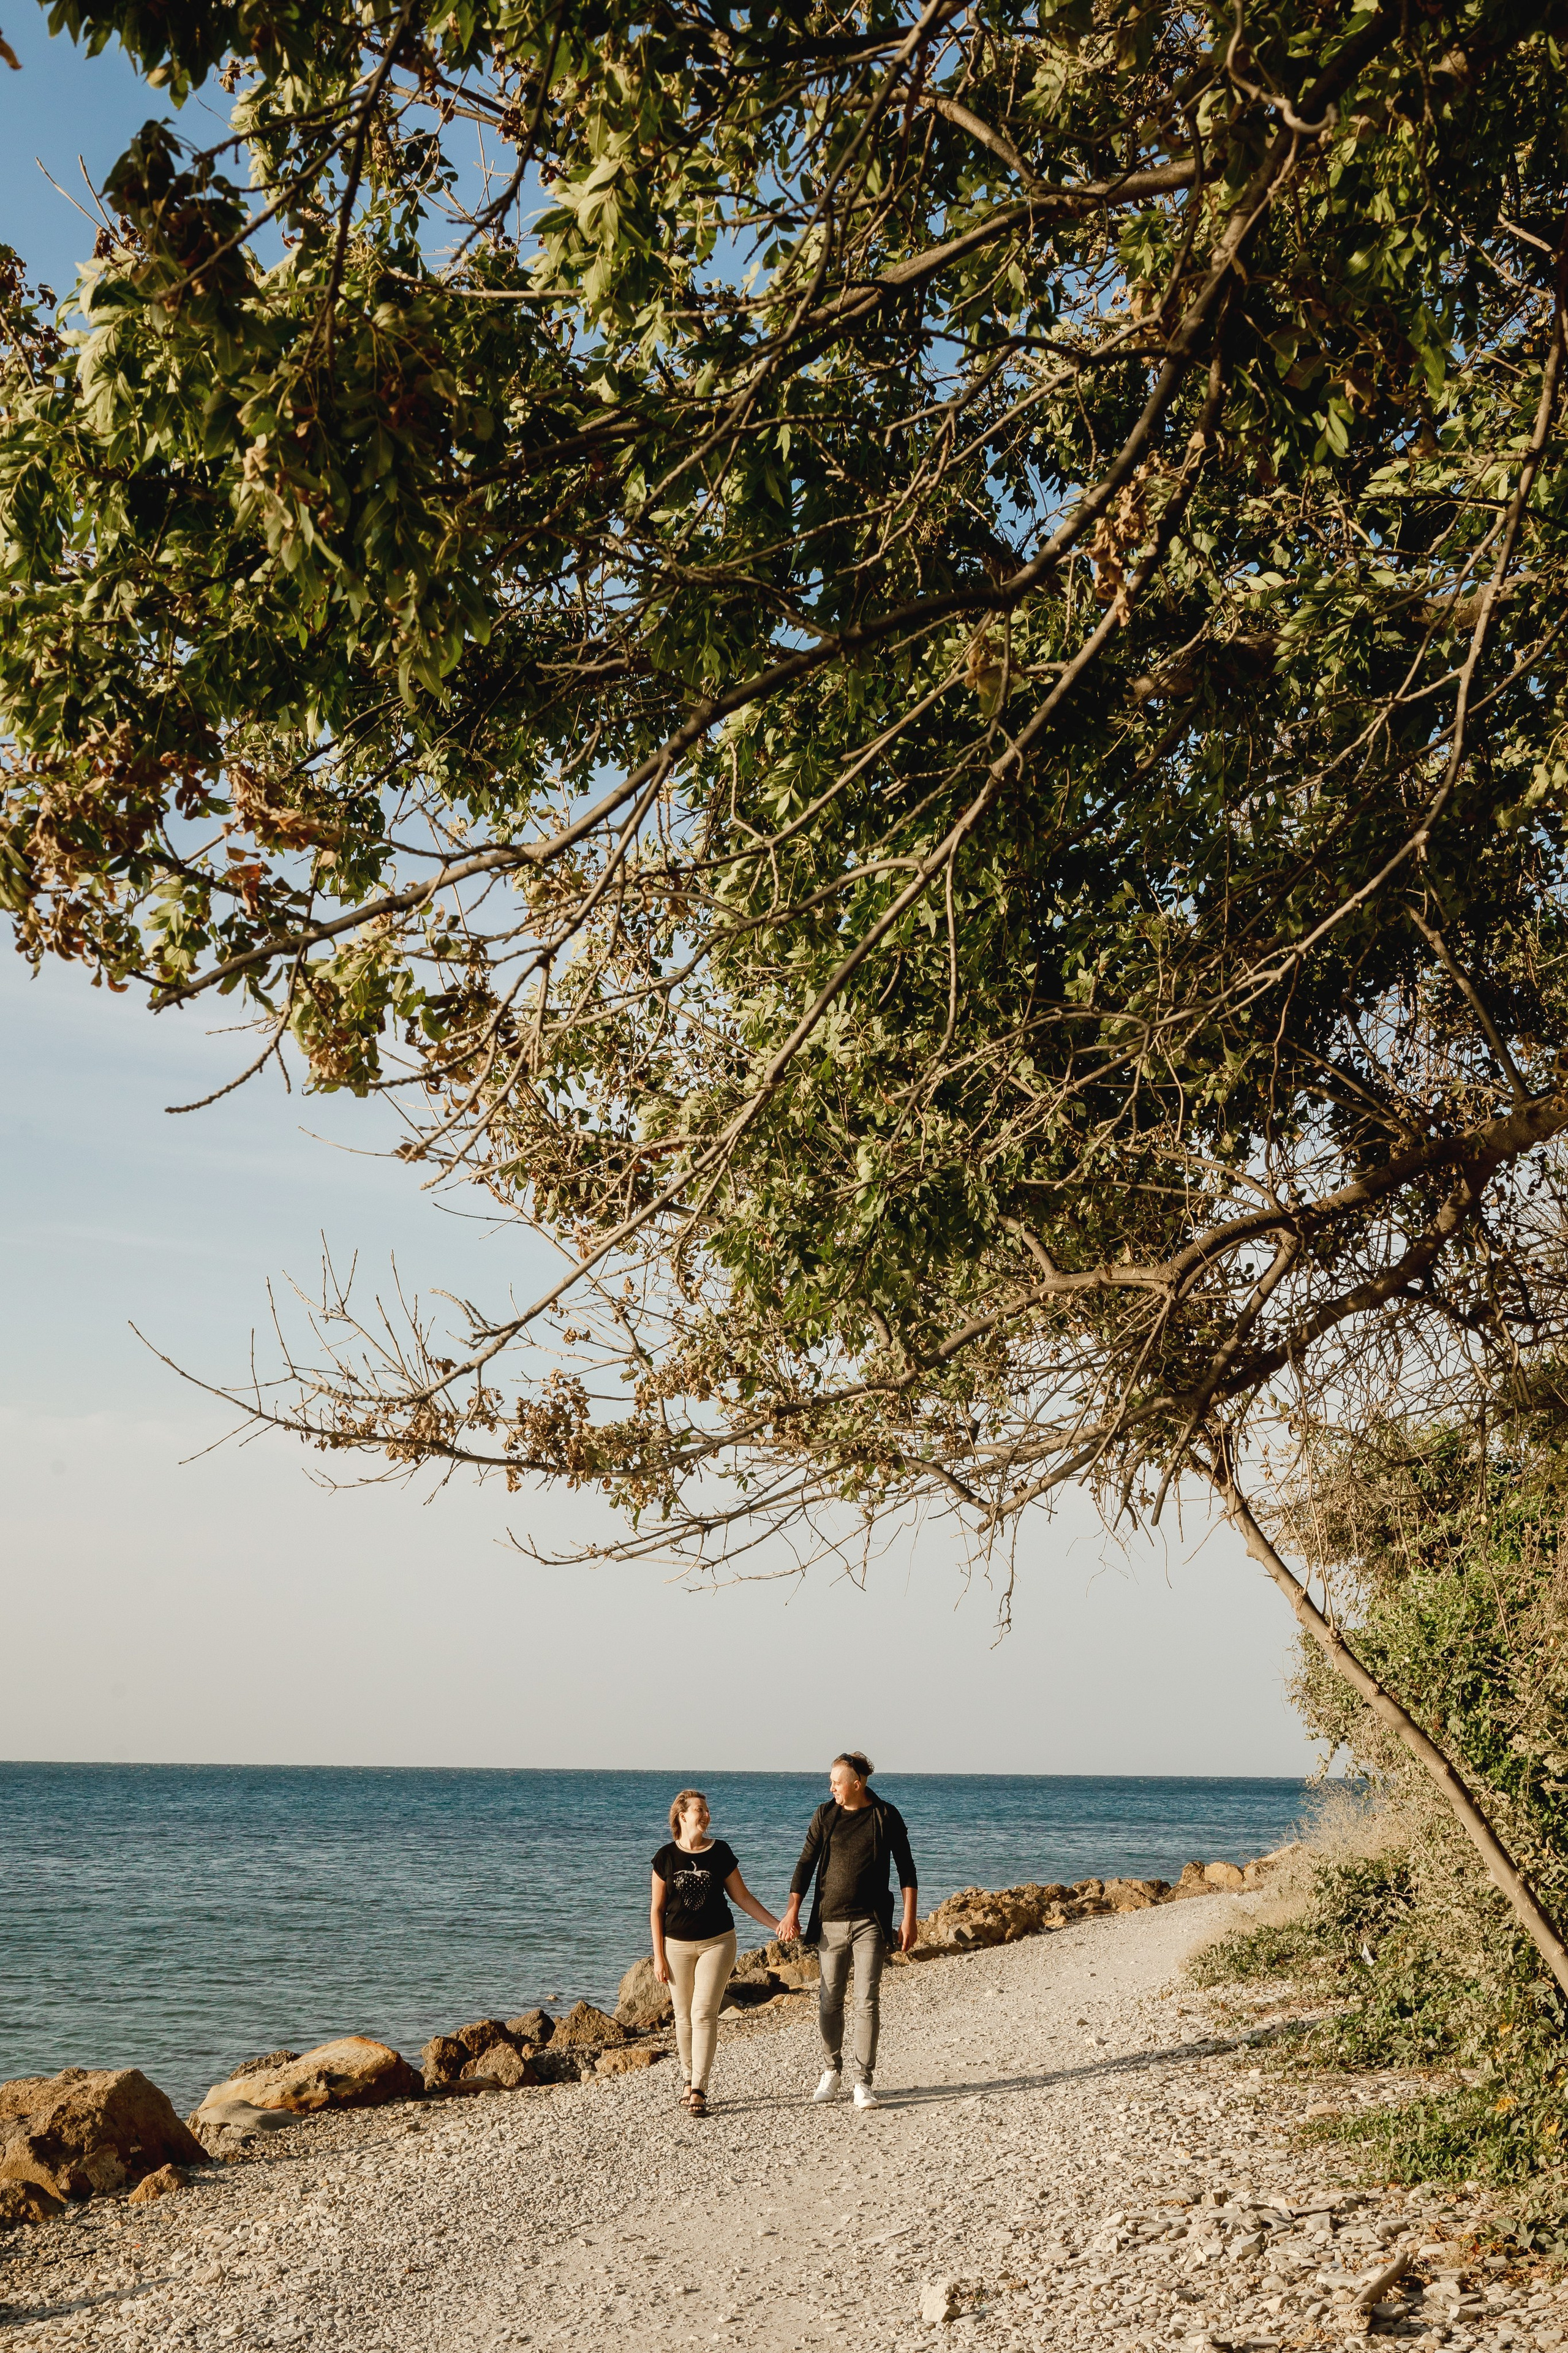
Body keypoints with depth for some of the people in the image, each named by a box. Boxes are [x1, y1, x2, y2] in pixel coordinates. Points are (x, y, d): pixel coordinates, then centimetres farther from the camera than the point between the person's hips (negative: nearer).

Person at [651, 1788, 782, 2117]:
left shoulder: (720, 1852, -1)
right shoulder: (666, 1857, -1)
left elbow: (743, 1897, 5)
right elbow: (657, 1909, 3)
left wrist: (778, 1925, -3)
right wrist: (659, 1956, 0)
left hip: (716, 1942, -1)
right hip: (678, 1945, 1)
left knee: (704, 2014, -10)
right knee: (684, 2017, 5)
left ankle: (699, 2090, -9)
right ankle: (689, 2080, 22)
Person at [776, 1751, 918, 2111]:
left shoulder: (886, 1817, -1)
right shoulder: (825, 1815, 4)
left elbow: (906, 1869, 3)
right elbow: (806, 1863, 6)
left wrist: (909, 1918, -2)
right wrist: (792, 1912, 0)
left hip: (870, 1923, -2)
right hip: (830, 1922, 2)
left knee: (866, 2002, -5)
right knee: (829, 2001, 6)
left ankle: (862, 2081, -1)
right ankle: (832, 2072, 21)